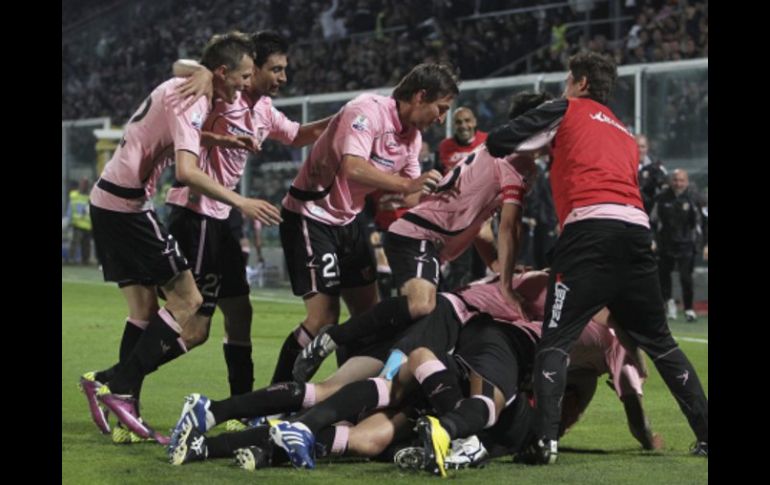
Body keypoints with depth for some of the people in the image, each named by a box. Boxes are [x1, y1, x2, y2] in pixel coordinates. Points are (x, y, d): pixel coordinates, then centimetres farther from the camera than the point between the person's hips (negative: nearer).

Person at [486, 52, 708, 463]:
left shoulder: (567, 110, 13)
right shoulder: (626, 135, 31)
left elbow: (498, 143, 8)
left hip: (589, 225, -6)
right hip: (637, 227, 6)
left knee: (555, 341, -4)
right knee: (659, 341, 16)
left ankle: (546, 441, -18)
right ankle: (706, 433, 13)